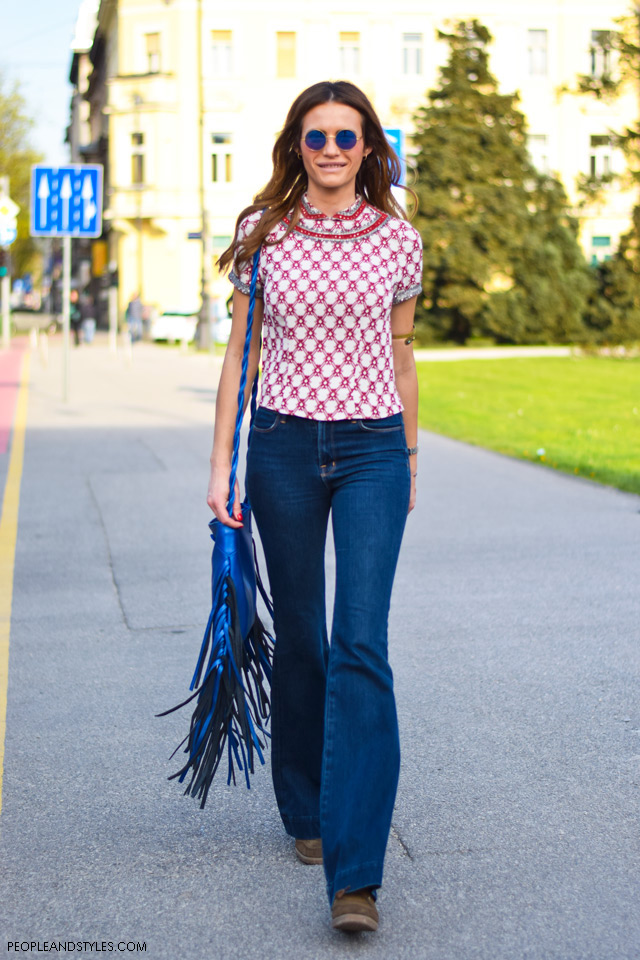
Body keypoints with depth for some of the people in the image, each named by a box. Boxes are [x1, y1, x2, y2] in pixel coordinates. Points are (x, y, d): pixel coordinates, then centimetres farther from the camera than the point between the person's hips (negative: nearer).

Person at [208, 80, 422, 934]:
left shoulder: (399, 241, 4)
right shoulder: (263, 237, 4)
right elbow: (240, 354, 6)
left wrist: (409, 461, 18)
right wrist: (222, 464, 1)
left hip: (372, 448, -1)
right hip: (285, 447, 1)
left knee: (361, 646, -13)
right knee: (299, 640, 11)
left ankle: (354, 874, -14)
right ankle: (305, 814, 32)